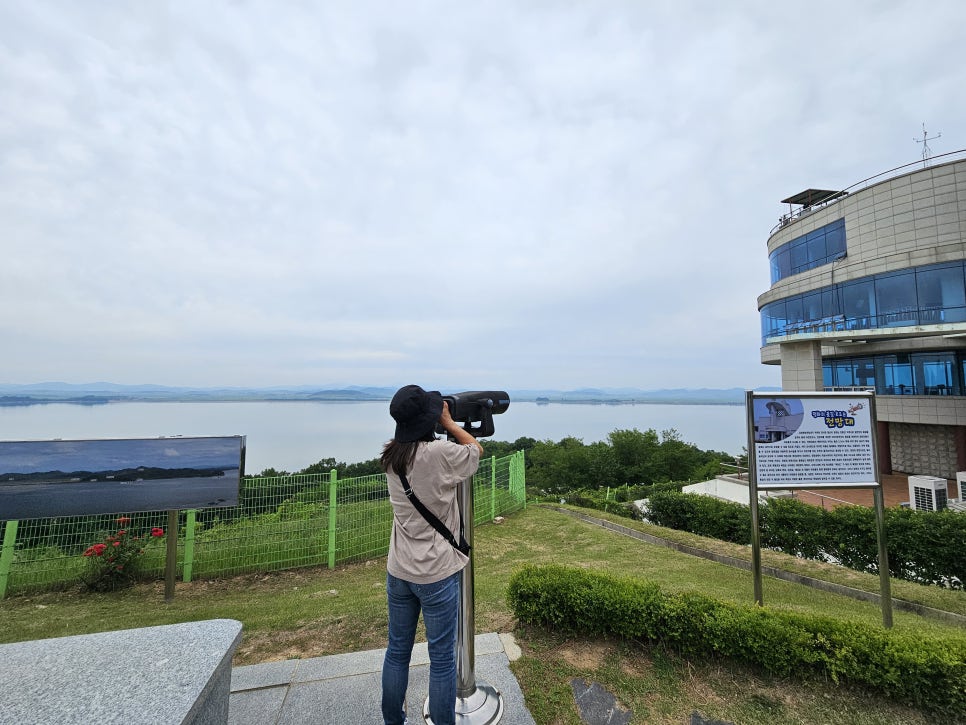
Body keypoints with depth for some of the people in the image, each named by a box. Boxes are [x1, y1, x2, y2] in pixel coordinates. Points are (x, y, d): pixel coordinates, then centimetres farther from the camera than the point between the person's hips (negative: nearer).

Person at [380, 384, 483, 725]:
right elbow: (476, 450, -3)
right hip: (436, 574, -6)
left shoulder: (391, 457, -4)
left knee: (397, 651, 21)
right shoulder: (441, 453, -23)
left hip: (398, 571, 6)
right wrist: (449, 422, 4)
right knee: (442, 658, 11)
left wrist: (442, 427, 10)